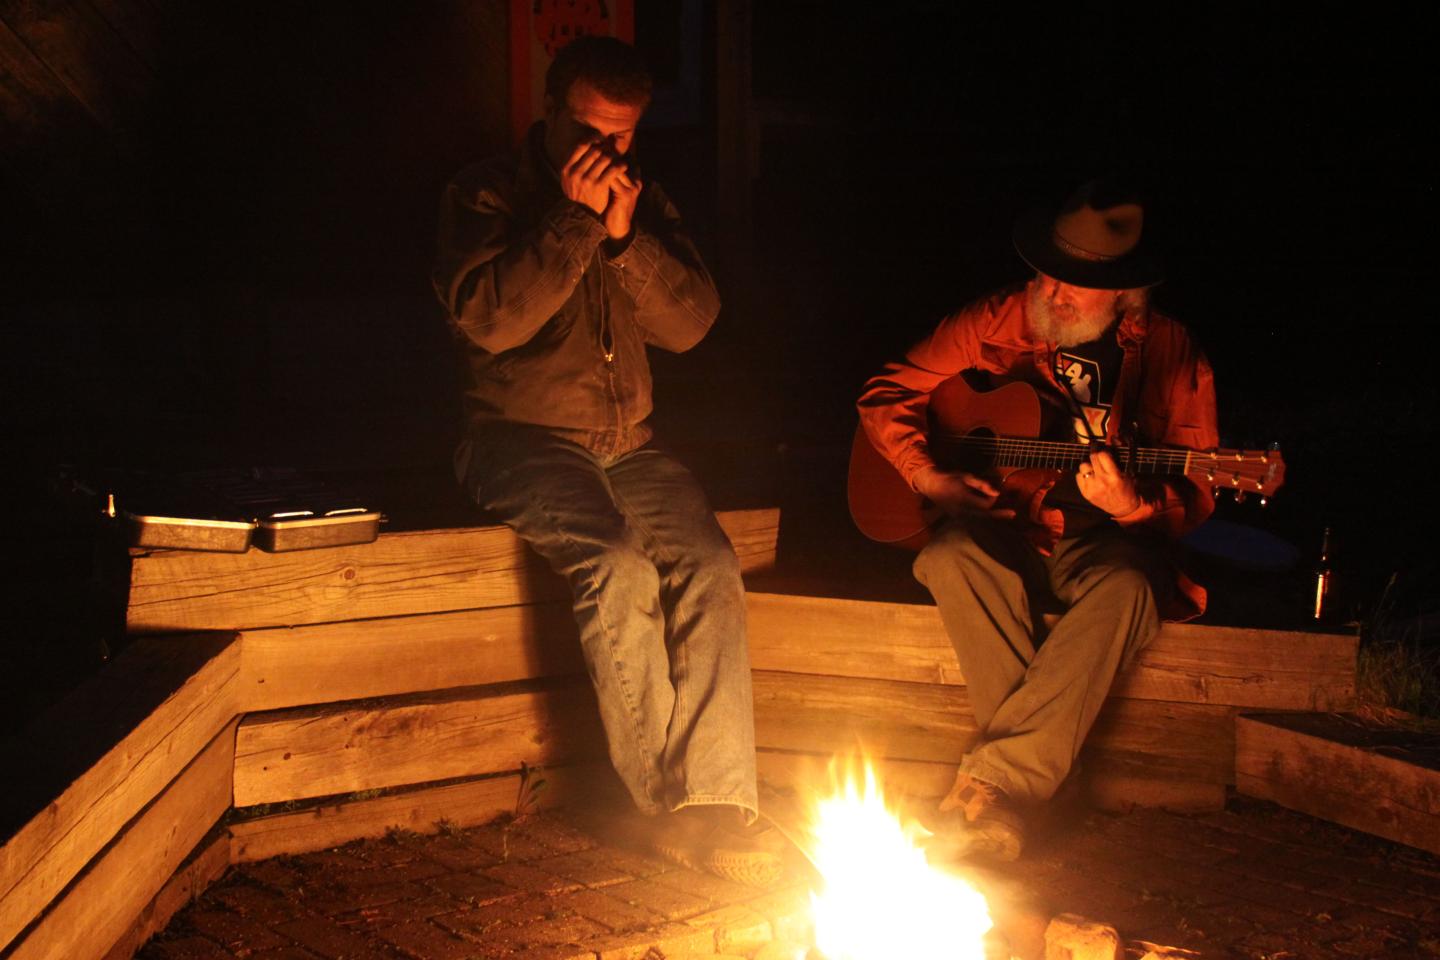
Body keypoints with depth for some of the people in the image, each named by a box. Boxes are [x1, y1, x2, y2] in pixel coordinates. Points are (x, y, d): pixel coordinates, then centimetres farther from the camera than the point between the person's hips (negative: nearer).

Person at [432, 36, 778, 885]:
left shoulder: (646, 205, 15)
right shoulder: (487, 194, 2)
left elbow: (690, 324, 3)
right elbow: (490, 320, -14)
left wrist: (625, 234, -11)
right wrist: (575, 219, -15)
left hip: (628, 441, 5)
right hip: (522, 435, -4)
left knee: (711, 567, -22)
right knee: (619, 569, -30)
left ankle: (714, 803, -21)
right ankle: (666, 805, -19)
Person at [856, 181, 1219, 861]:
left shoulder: (1167, 352, 0)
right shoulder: (996, 322, 3)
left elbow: (1194, 493, -1)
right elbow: (886, 394, 9)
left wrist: (1137, 507, -24)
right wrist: (927, 478, -7)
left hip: (1103, 542, -1)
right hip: (1002, 527, 1)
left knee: (1130, 585, -36)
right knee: (954, 557, -35)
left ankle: (992, 782, -35)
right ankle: (1032, 768, -30)